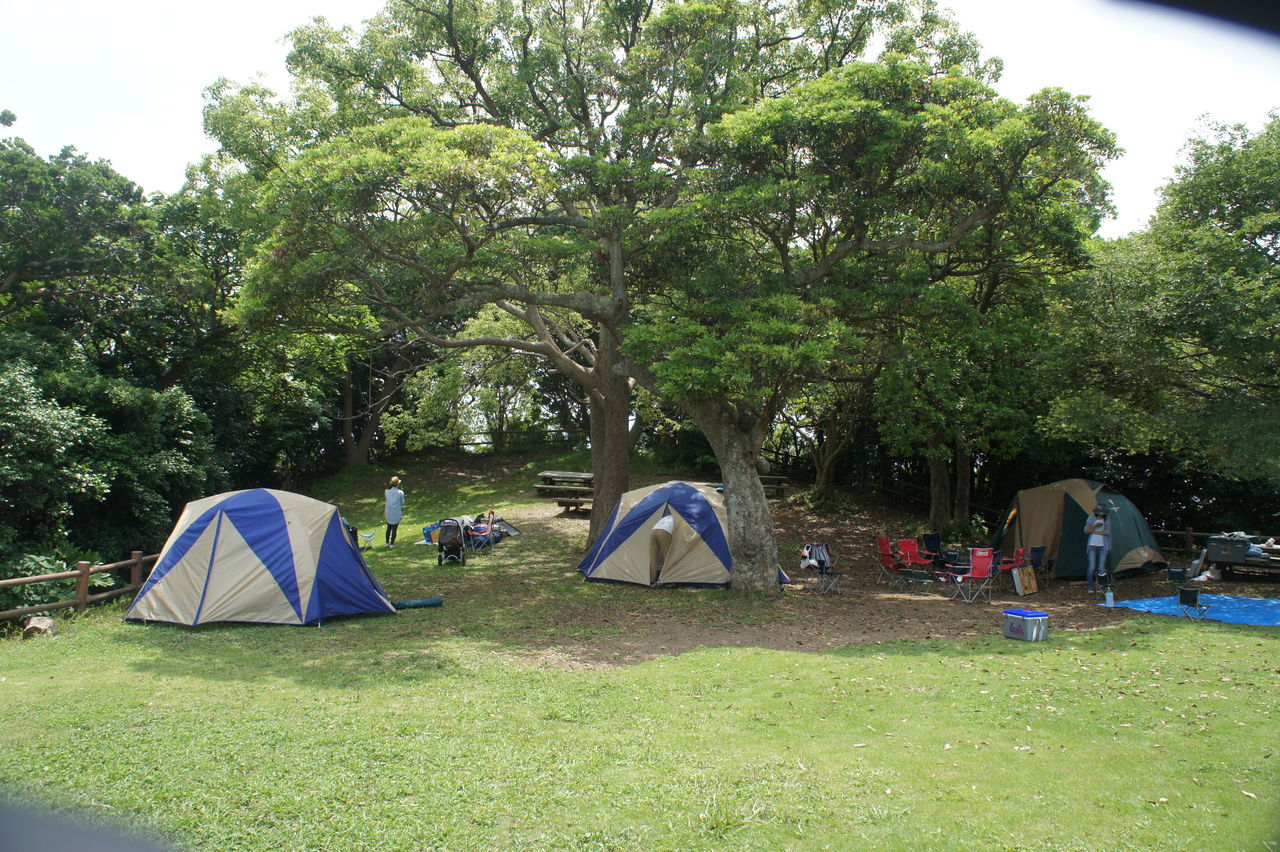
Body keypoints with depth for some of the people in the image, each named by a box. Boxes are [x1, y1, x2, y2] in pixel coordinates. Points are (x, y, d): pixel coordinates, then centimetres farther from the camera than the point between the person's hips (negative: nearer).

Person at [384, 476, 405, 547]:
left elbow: (387, 500, 10)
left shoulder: (387, 491, -3)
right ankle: (392, 544, 11)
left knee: (389, 527, 19)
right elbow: (402, 502, -3)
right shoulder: (400, 492, -14)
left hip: (388, 512, 4)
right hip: (396, 512, -4)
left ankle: (387, 542, 27)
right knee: (394, 528, 6)